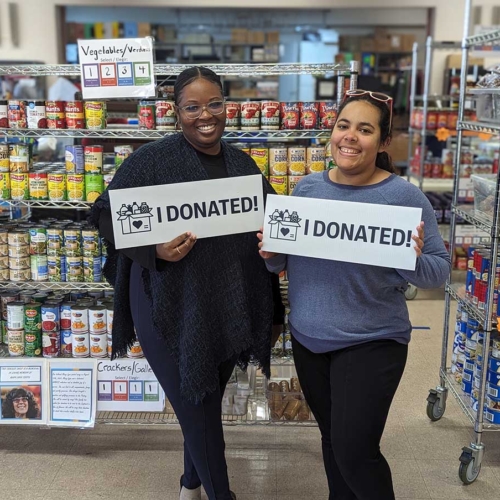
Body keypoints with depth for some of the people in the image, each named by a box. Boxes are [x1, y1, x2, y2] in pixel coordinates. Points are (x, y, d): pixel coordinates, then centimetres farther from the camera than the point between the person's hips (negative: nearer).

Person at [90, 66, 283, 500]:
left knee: (208, 403, 21)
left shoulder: (241, 162, 7)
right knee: (198, 409, 2)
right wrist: (155, 249, -25)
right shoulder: (152, 159, -10)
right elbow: (107, 214, -9)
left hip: (231, 308, 6)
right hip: (172, 309, -5)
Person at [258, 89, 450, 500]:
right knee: (332, 439, 20)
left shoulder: (405, 196, -12)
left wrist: (414, 261, -30)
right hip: (308, 339, 5)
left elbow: (440, 272, -10)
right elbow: (284, 261, 9)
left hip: (371, 343, -4)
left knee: (355, 452, -2)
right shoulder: (307, 187, 1)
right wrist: (270, 253, -12)